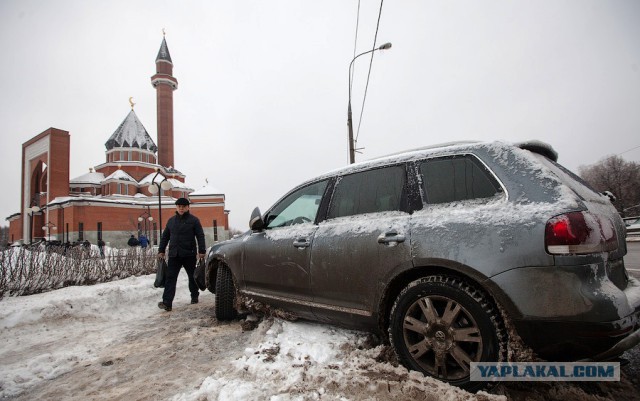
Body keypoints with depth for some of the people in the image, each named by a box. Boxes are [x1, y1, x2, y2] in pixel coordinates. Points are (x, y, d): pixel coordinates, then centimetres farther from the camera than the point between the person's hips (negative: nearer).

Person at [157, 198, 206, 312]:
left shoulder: (193, 220, -1)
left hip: (189, 255, -3)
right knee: (170, 278, -6)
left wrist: (201, 251, -13)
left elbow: (200, 236, -5)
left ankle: (194, 297, 28)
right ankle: (167, 303, -10)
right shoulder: (171, 220, 14)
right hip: (174, 254, 3)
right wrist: (161, 250, 12)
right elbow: (165, 237, 19)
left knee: (192, 276, 11)